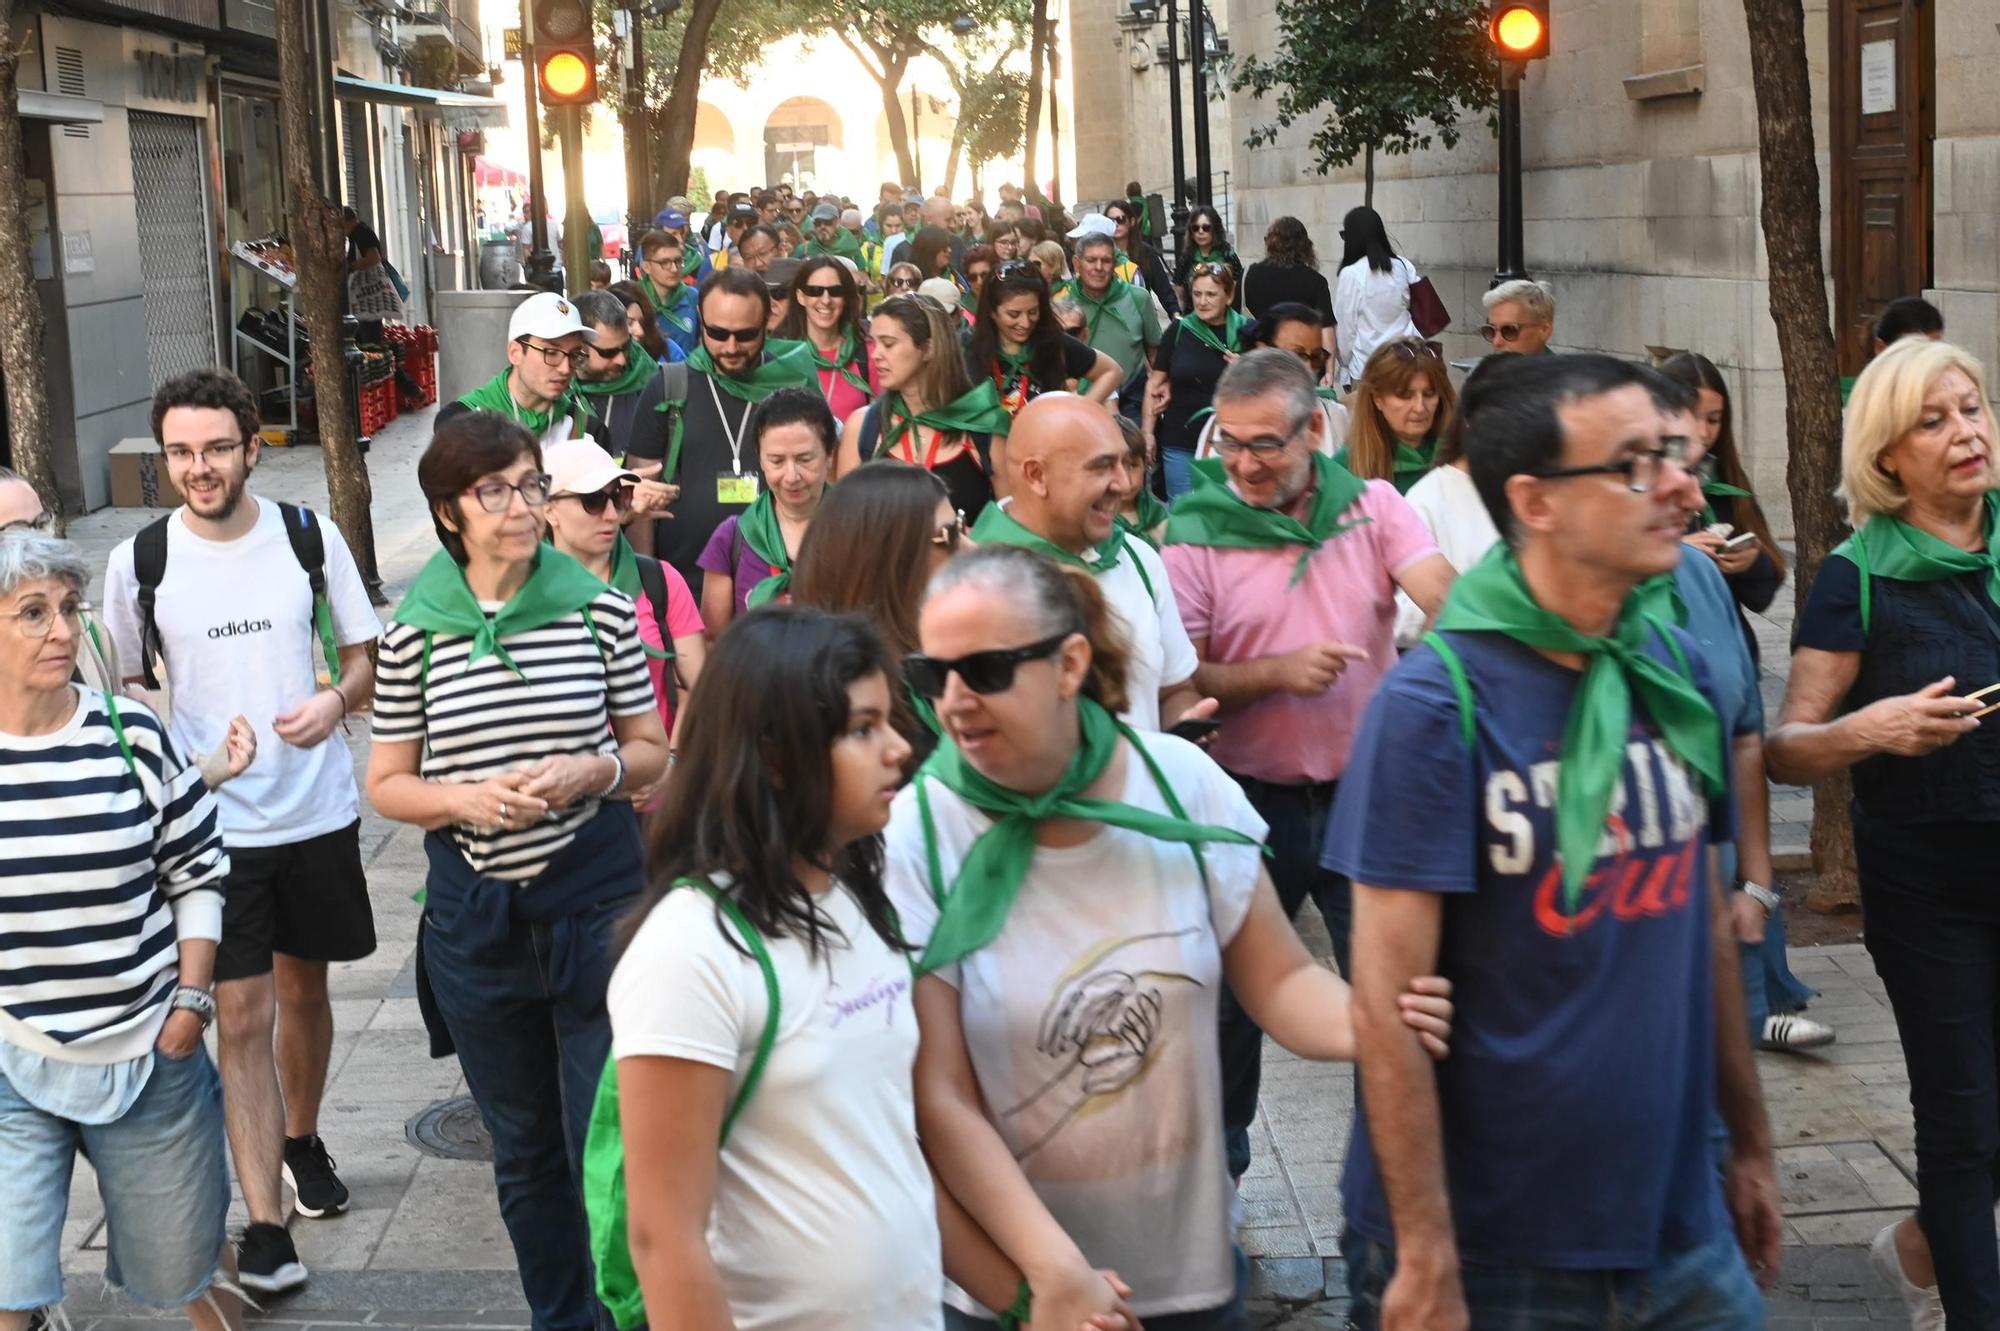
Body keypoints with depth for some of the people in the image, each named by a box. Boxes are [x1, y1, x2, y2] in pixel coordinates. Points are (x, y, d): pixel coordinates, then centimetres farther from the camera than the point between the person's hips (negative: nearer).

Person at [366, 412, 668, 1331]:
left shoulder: (600, 608, -3)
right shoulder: (414, 630, -3)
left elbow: (651, 751, 6)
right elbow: (386, 783, 4)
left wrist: (593, 773, -15)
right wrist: (464, 798, -15)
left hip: (596, 899, -1)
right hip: (474, 915, 2)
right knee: (523, 1149, 16)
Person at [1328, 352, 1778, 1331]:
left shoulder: (1678, 669, 2)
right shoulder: (1438, 701, -17)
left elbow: (1704, 923, 10)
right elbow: (1387, 1003, -18)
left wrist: (1750, 1142, 10)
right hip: (1492, 1240, -5)